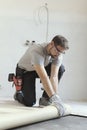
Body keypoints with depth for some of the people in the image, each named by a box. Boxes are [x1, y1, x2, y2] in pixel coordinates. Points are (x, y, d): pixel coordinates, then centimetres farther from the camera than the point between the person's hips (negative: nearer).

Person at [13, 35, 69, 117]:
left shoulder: (58, 54, -23)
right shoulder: (37, 51, -40)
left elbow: (54, 76, -27)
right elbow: (44, 77, -47)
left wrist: (56, 96, -37)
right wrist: (54, 98, -50)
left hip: (42, 68, 5)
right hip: (25, 71, -5)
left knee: (60, 68, -22)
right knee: (30, 103, -18)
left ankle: (45, 98, -10)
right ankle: (18, 94, 19)